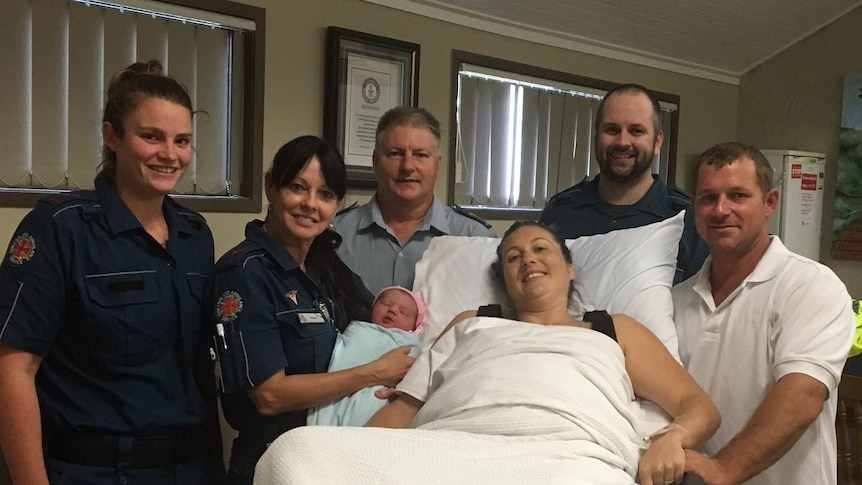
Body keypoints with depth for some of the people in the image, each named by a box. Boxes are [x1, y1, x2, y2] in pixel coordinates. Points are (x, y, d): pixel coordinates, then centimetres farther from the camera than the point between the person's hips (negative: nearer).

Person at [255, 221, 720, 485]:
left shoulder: (614, 330, 33)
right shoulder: (470, 324, 36)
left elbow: (700, 406, 24)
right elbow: (407, 402, 25)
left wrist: (672, 437, -2)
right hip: (449, 447, 3)